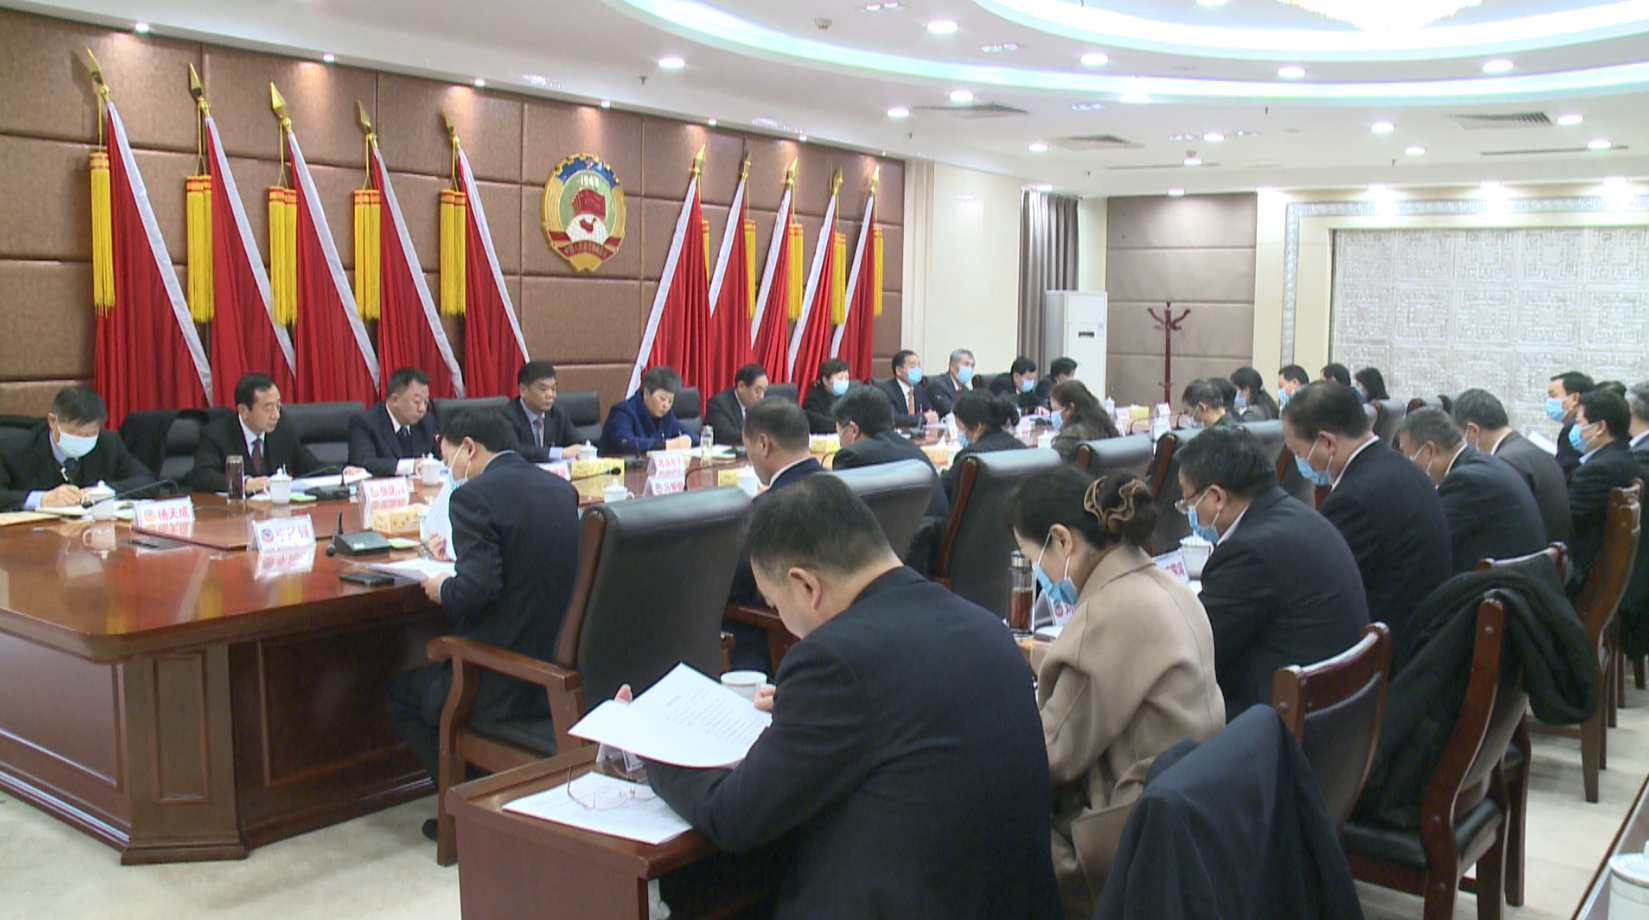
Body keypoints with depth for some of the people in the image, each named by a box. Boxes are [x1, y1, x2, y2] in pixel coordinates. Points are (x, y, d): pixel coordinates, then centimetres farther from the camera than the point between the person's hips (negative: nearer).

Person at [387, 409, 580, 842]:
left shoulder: (474, 496, -15)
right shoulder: (561, 488, 6)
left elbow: (476, 589, -26)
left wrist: (442, 589, -4)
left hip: (509, 688, -8)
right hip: (568, 672, 8)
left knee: (402, 691, 19)